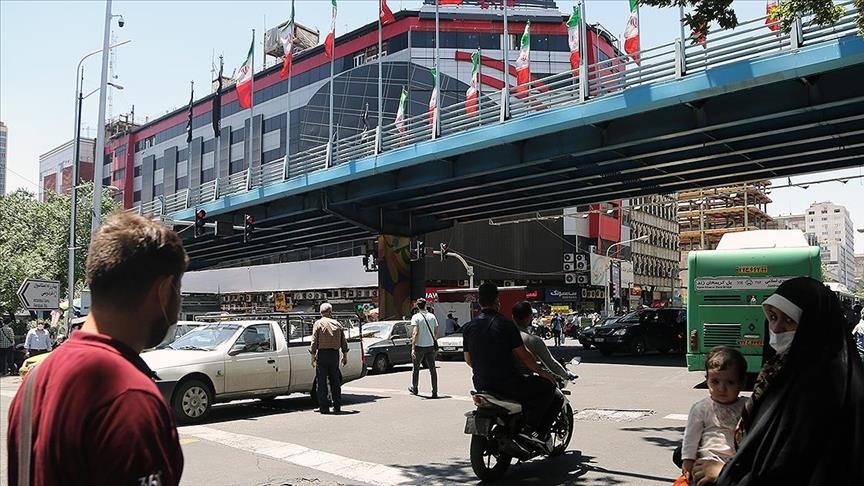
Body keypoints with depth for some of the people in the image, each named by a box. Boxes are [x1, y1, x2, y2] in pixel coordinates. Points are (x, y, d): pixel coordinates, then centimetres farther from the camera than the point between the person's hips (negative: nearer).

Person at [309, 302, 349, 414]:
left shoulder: (318, 323, -3)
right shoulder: (337, 324, 9)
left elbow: (314, 341, -7)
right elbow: (344, 342, 11)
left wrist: (313, 356, -3)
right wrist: (345, 355, 17)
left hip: (322, 354, -4)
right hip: (334, 354, 4)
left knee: (322, 382, 1)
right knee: (335, 382, 11)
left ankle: (324, 408, 0)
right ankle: (337, 407, 15)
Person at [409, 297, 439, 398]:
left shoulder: (416, 317, -8)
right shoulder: (432, 316, 5)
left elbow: (415, 333, -17)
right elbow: (436, 332, 9)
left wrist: (413, 347, -18)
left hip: (420, 346, -3)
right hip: (431, 346, 3)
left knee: (416, 368, 16)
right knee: (432, 369, 2)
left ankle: (414, 388, 30)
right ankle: (435, 392, -4)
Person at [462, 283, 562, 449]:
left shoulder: (468, 327, 2)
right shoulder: (506, 324, -13)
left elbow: (468, 360, 9)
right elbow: (522, 355, -10)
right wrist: (541, 371, 5)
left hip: (481, 384, 6)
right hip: (507, 384, -6)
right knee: (548, 386, 8)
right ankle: (530, 427, -4)